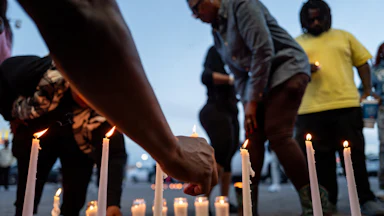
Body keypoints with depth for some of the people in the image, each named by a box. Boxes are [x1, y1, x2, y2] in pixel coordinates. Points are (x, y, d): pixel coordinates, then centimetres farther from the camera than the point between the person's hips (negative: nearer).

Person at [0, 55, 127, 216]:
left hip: (78, 142, 0)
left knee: (74, 203, -3)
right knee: (26, 197, 2)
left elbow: (114, 154, -36)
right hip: (35, 130, 1)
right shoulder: (47, 72, -36)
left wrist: (112, 201, -46)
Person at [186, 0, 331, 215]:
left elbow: (264, 51, -21)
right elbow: (239, 74, 13)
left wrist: (253, 100, -18)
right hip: (263, 81, 8)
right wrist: (247, 104, -1)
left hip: (288, 69, -8)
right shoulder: (218, 33, 13)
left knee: (278, 134, -18)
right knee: (253, 138, -1)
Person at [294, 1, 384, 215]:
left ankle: (366, 199, 16)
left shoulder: (344, 36, 16)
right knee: (320, 159, 4)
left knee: (355, 155, 4)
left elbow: (362, 62, 16)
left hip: (346, 105, 1)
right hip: (311, 110, 0)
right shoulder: (297, 43, 13)